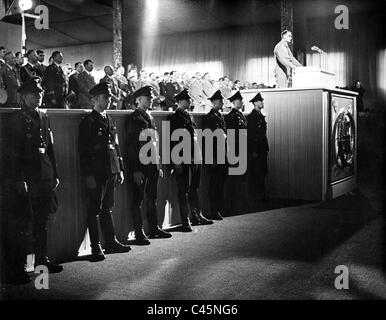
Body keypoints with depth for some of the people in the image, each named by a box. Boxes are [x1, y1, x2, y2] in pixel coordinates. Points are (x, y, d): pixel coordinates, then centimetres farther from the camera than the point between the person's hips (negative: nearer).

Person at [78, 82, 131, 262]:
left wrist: (120, 170, 14)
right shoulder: (88, 122, -6)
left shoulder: (109, 121, 15)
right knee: (94, 210, 1)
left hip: (111, 172, 7)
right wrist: (89, 175, -16)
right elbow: (83, 151, -11)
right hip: (96, 173, -7)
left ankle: (111, 242, 21)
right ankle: (95, 248, 7)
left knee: (107, 208, 14)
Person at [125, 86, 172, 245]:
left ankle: (154, 229, 25)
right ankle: (139, 234, 4)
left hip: (152, 166, 8)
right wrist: (136, 170, -18)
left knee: (152, 199, 15)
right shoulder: (133, 118, -8)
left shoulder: (149, 118, 16)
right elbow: (131, 145, -13)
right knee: (138, 200, -1)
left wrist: (158, 165, 17)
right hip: (140, 166, -8)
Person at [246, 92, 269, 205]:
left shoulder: (261, 116, 16)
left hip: (262, 150, 9)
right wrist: (253, 151, -19)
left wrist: (266, 148, 15)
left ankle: (261, 195, 19)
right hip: (255, 150, -9)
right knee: (255, 173, -3)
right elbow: (250, 135, -15)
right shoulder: (251, 117, -11)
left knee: (262, 172, 11)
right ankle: (255, 195, 4)